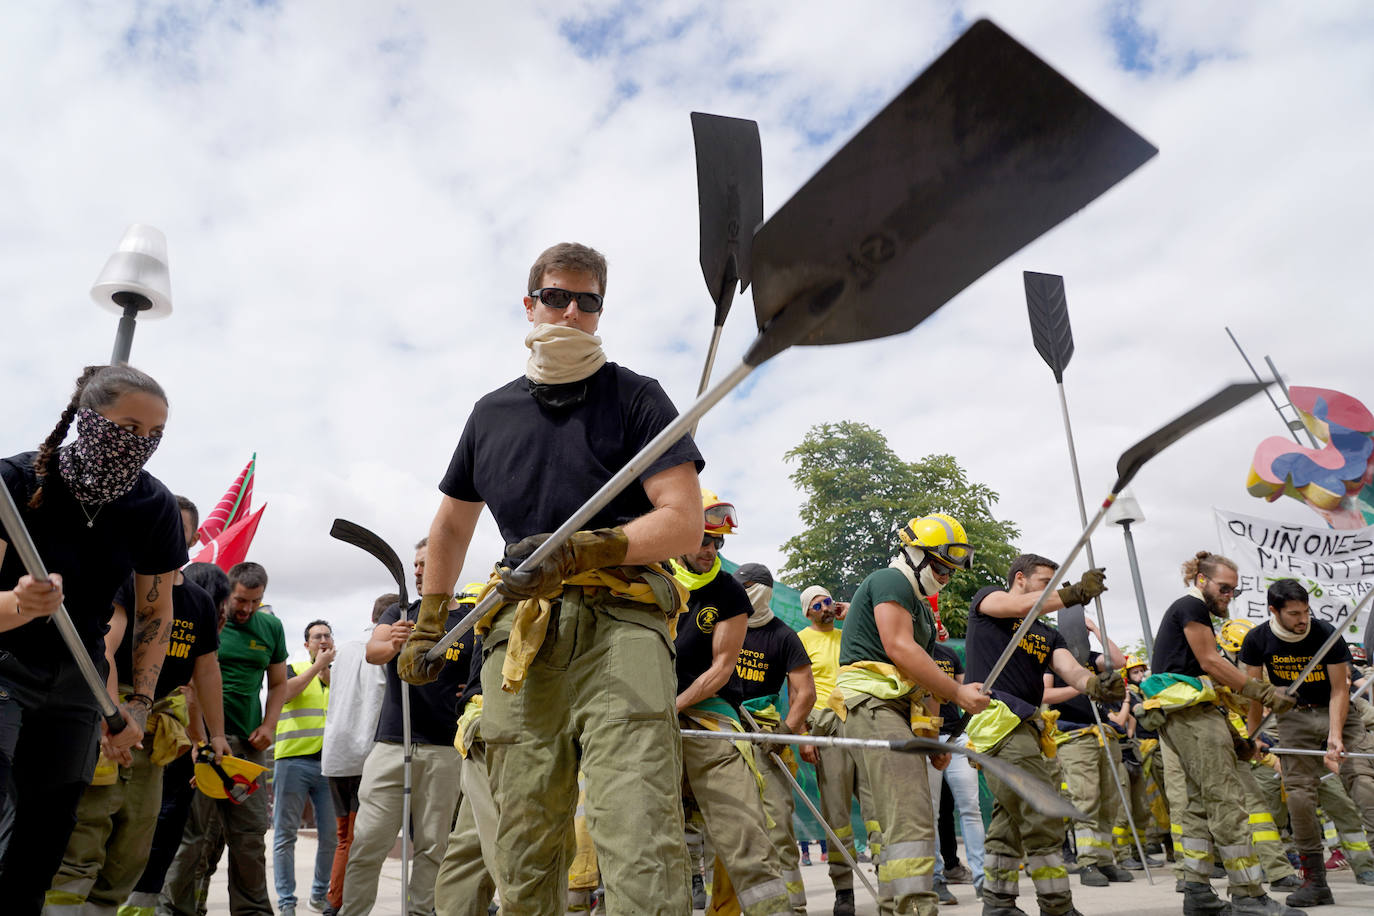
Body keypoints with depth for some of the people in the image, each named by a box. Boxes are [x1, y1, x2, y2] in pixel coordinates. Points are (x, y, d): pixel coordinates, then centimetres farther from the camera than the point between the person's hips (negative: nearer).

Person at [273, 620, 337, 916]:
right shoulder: (293, 669, 9)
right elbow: (285, 693, -12)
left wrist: (328, 673, -3)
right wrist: (318, 665, -6)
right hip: (293, 761, -3)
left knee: (332, 834, 3)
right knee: (285, 834, 0)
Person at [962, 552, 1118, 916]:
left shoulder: (1048, 635, 23)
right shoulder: (986, 600, 8)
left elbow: (1070, 668, 2)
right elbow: (1022, 606, -16)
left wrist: (1093, 684, -20)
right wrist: (1072, 593, -22)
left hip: (1027, 727, 9)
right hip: (998, 719, -9)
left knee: (1010, 820, 13)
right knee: (1042, 818, -12)